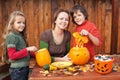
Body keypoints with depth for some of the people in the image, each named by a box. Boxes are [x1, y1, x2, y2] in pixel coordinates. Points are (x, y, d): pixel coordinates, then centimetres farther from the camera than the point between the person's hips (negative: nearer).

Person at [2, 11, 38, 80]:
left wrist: (34, 53, 7)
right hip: (18, 70, -9)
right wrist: (27, 49, -23)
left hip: (24, 67, 9)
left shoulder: (20, 35, 10)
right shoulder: (11, 36, -16)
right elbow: (12, 55, -20)